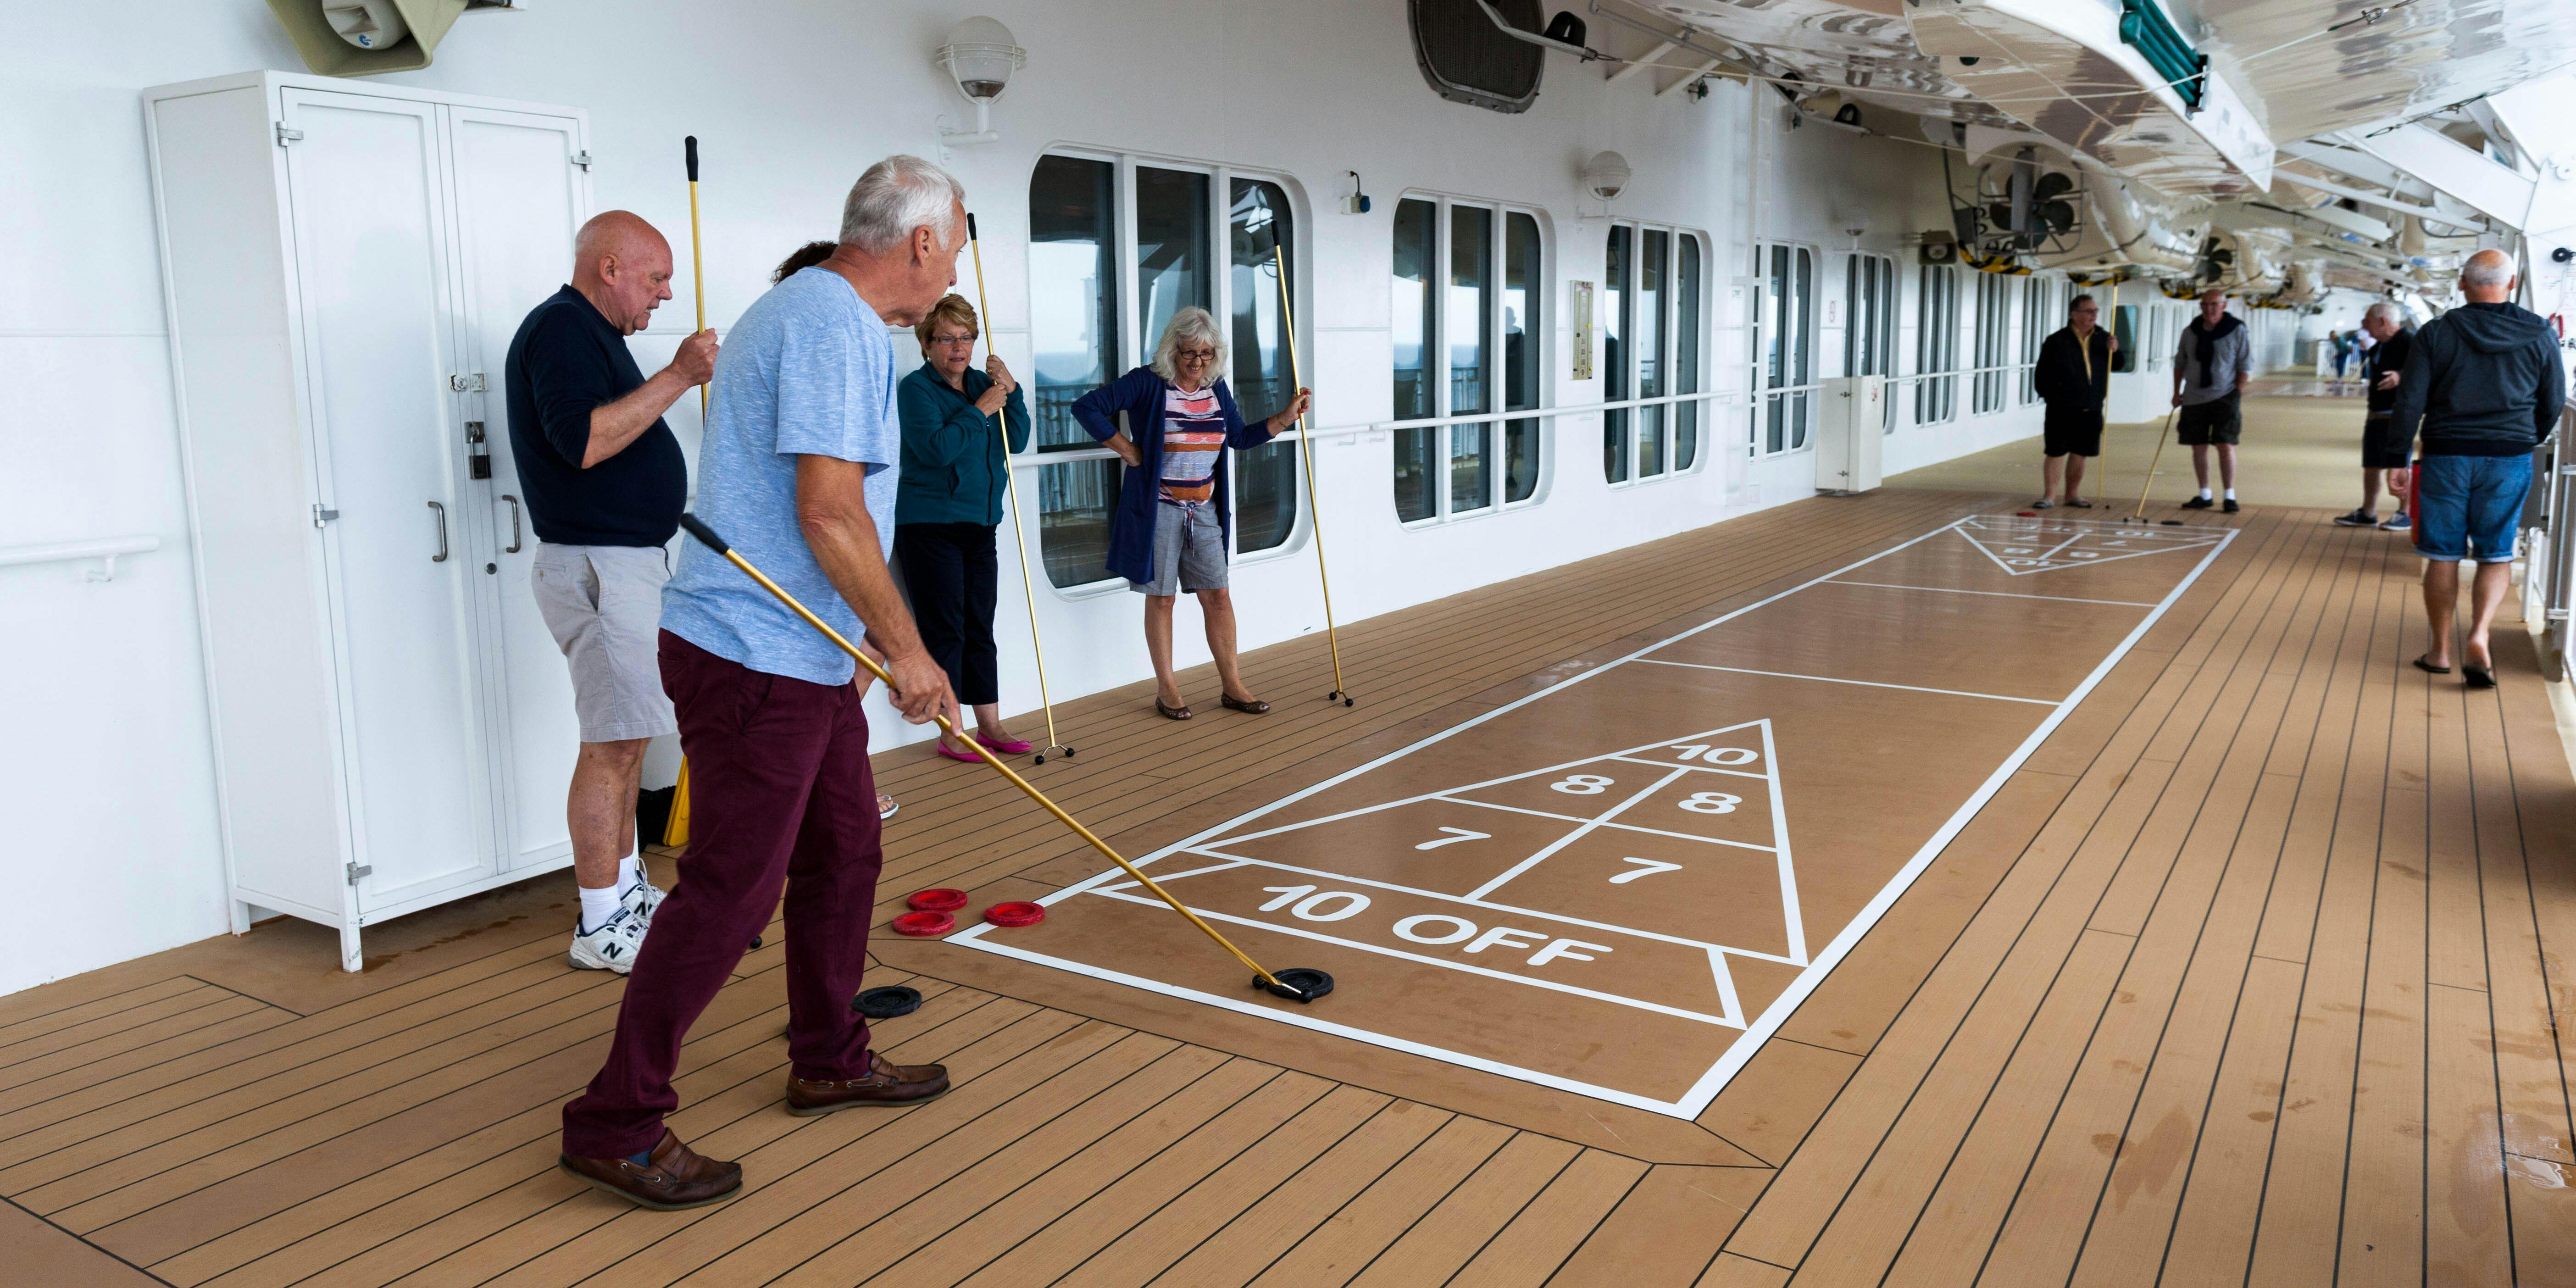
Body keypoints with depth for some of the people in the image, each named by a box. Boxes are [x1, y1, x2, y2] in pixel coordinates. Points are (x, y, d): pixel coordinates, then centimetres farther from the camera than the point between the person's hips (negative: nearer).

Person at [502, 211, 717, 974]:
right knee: (611, 745, -7)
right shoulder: (560, 328, -13)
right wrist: (678, 377, -24)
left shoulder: (589, 333, 20)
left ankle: (627, 893, 24)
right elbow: (583, 440, -27)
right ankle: (600, 929, -1)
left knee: (627, 739, 14)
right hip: (598, 566, -11)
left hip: (627, 561, 11)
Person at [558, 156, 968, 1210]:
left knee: (845, 851, 18)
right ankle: (616, 1122, 4)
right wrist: (905, 647, -14)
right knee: (731, 888, -6)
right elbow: (828, 509, -23)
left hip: (803, 655, 11)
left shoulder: (821, 316, 18)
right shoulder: (830, 324, -16)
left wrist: (884, 643, 24)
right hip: (757, 658, -11)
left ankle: (829, 1059, 33)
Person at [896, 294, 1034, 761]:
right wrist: (980, 410, -16)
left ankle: (990, 725, 18)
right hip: (929, 526, -6)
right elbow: (935, 448, -21)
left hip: (979, 526, 7)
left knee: (980, 629, 11)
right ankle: (951, 733, 4)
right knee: (944, 630, -3)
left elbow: (1018, 442, 7)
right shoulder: (917, 388, -8)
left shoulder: (982, 383, 11)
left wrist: (1011, 392, -5)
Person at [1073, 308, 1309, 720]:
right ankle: (1166, 689, 13)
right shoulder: (1147, 384, -9)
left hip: (1204, 510, 5)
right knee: (1161, 597, 3)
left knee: (1217, 595, 5)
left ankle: (1232, 686, 13)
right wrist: (1127, 450, -12)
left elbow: (1240, 438, 19)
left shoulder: (1217, 389, 8)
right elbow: (1087, 407, -13)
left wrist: (1286, 417, 10)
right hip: (1158, 508, -5)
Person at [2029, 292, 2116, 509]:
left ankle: (2073, 494, 20)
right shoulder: (2057, 342, -4)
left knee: (2080, 453, 10)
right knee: (2057, 452, -4)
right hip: (2062, 410, -4)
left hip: (2091, 410, 4)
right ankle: (2049, 496, 1)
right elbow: (2041, 374, -1)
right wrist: (2052, 396, -5)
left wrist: (2115, 351, -8)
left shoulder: (2102, 339, 8)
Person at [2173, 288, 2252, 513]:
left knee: (2226, 446, -9)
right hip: (2194, 399, 4)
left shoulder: (2237, 331, -5)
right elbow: (2180, 363, 16)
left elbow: (2246, 366, -4)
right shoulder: (2190, 332, 6)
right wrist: (2177, 391, 11)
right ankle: (2204, 496, 15)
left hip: (2224, 399, -4)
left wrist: (2237, 394, -9)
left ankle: (2230, 496, -1)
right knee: (2198, 447, 6)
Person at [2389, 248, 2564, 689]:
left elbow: (2409, 402, -7)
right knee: (2497, 556, 8)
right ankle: (2478, 636, -12)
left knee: (2443, 556, 7)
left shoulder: (2436, 334, -5)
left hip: (2446, 455, -1)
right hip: (2510, 459, 1)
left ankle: (2440, 651, 14)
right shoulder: (2540, 336, 0)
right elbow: (2553, 404, 9)